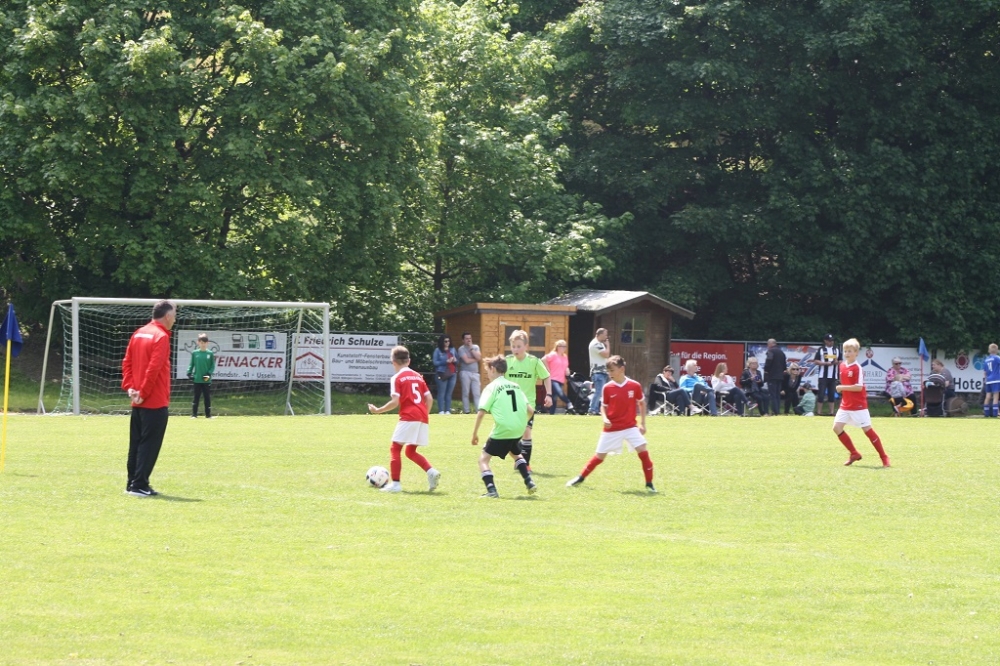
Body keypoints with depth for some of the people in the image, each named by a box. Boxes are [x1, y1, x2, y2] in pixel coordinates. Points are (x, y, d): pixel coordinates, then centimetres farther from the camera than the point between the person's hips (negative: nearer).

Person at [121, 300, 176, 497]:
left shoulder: (138, 334, 12)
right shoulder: (161, 337, -14)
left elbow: (127, 362, 11)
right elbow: (154, 368, -21)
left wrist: (129, 387, 5)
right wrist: (143, 393, -14)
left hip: (138, 401, 8)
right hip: (155, 401, -8)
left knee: (136, 443, 13)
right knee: (149, 444, -5)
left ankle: (132, 483, 17)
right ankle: (139, 485, -7)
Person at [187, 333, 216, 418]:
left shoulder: (210, 353, 1)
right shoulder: (194, 353, 2)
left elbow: (213, 366, 2)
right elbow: (191, 364, 6)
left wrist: (209, 374, -11)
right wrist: (189, 373, -6)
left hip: (207, 380, 0)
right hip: (197, 379, 0)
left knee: (207, 398, 6)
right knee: (196, 397, 4)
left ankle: (208, 414, 13)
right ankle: (194, 414, 8)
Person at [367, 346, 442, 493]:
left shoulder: (397, 378, -1)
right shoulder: (418, 376, 18)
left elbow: (395, 402, -10)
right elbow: (429, 399, 14)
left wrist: (378, 410, -1)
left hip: (408, 418, -7)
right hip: (422, 419, 7)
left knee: (395, 448, 0)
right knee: (410, 451, 18)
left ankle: (396, 483, -7)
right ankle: (431, 471, -2)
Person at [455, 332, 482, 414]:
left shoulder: (475, 347, 13)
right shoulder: (461, 349, -1)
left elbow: (479, 357, -3)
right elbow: (467, 361, -13)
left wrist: (471, 349, -4)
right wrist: (475, 359, 0)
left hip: (475, 373, 3)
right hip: (465, 373, -3)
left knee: (476, 393, -1)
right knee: (465, 393, -1)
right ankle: (466, 411, 3)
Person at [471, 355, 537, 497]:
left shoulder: (492, 387, -3)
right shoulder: (515, 386, 14)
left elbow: (481, 412, -11)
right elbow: (530, 410, 11)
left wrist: (475, 433, -3)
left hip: (502, 430, -6)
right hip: (518, 430, 6)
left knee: (484, 458, 4)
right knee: (515, 453, 34)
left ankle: (491, 490, -14)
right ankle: (529, 482, 23)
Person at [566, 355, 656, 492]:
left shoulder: (635, 386, -7)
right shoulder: (607, 388, -6)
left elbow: (642, 403, 7)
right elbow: (603, 407, 5)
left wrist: (642, 423, 5)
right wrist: (605, 418, -15)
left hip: (630, 427, 0)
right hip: (612, 428, 0)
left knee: (643, 451, -14)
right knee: (600, 456, 6)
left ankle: (649, 484, -4)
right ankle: (581, 478, 25)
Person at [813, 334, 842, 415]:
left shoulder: (837, 349, 12)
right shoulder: (821, 349, 1)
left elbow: (840, 361, 15)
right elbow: (815, 361, -4)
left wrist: (837, 362, -9)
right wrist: (826, 363, -15)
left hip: (833, 377, 3)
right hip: (823, 376, -3)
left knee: (832, 394, 4)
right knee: (821, 393, -4)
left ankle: (832, 411, 7)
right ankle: (820, 411, 2)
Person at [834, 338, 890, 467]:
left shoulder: (857, 368, -15)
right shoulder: (842, 366, 8)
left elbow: (859, 387, -22)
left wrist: (842, 388, -18)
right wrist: (842, 389, 5)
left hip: (858, 405, -8)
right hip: (845, 405, 8)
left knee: (867, 429, -5)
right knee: (837, 427, 0)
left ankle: (884, 458, 4)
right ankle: (854, 454, 12)